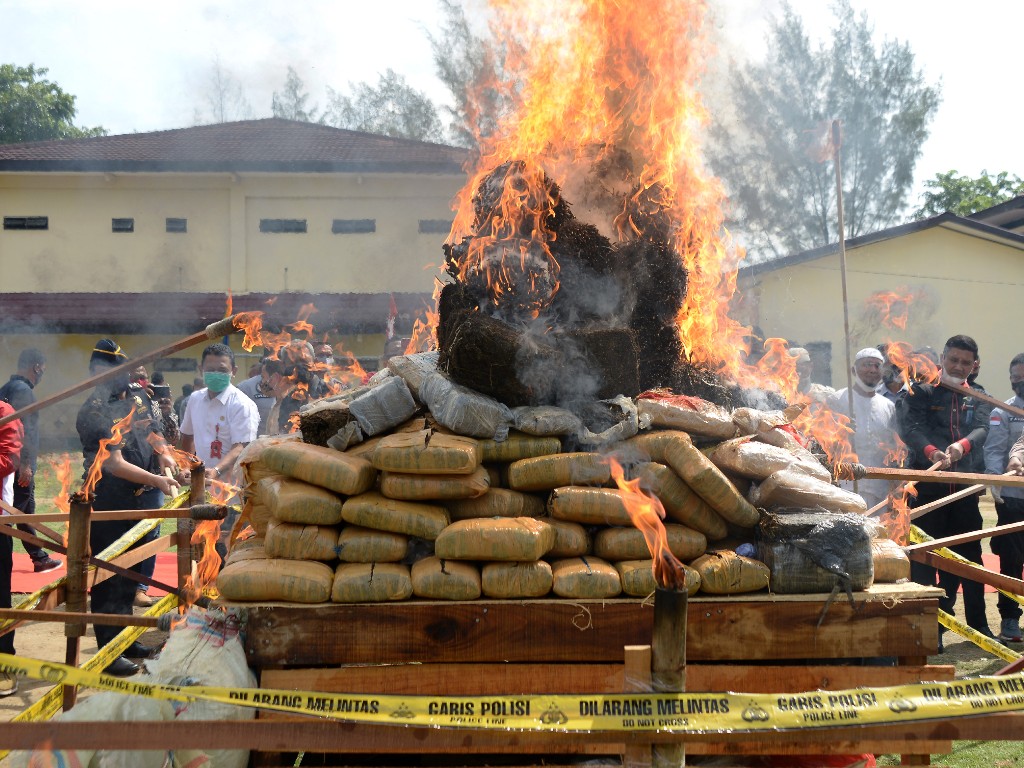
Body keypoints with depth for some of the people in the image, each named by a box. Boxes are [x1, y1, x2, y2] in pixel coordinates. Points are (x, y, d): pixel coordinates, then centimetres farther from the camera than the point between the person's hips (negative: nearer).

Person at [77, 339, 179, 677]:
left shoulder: (133, 400, 7)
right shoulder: (94, 412, -18)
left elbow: (151, 436, 20)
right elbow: (115, 464, -22)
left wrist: (163, 456, 0)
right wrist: (157, 480, -23)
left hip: (136, 499, 9)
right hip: (107, 504, -9)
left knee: (129, 572, 17)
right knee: (107, 576, -3)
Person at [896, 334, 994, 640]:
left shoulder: (978, 398, 16)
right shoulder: (920, 392, 5)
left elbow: (981, 429, -4)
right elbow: (910, 427, -13)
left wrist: (962, 445, -27)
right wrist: (931, 451, -33)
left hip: (965, 489, 3)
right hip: (927, 487, -3)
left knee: (969, 556, 9)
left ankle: (978, 624, 18)